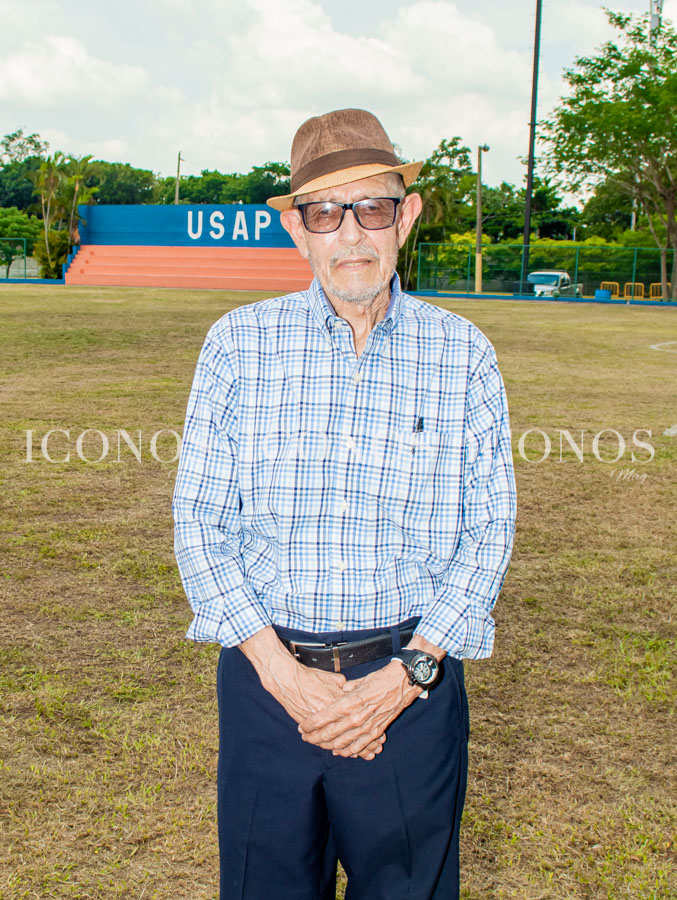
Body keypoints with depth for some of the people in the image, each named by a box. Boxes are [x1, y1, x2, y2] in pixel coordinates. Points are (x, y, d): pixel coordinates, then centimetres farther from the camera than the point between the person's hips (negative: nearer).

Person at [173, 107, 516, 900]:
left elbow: (488, 529, 0)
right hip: (266, 680, 0)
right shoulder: (238, 344, 0)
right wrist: (281, 671, -11)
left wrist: (406, 673, -10)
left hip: (412, 682, 0)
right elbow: (199, 520, -2)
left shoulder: (462, 355, 0)